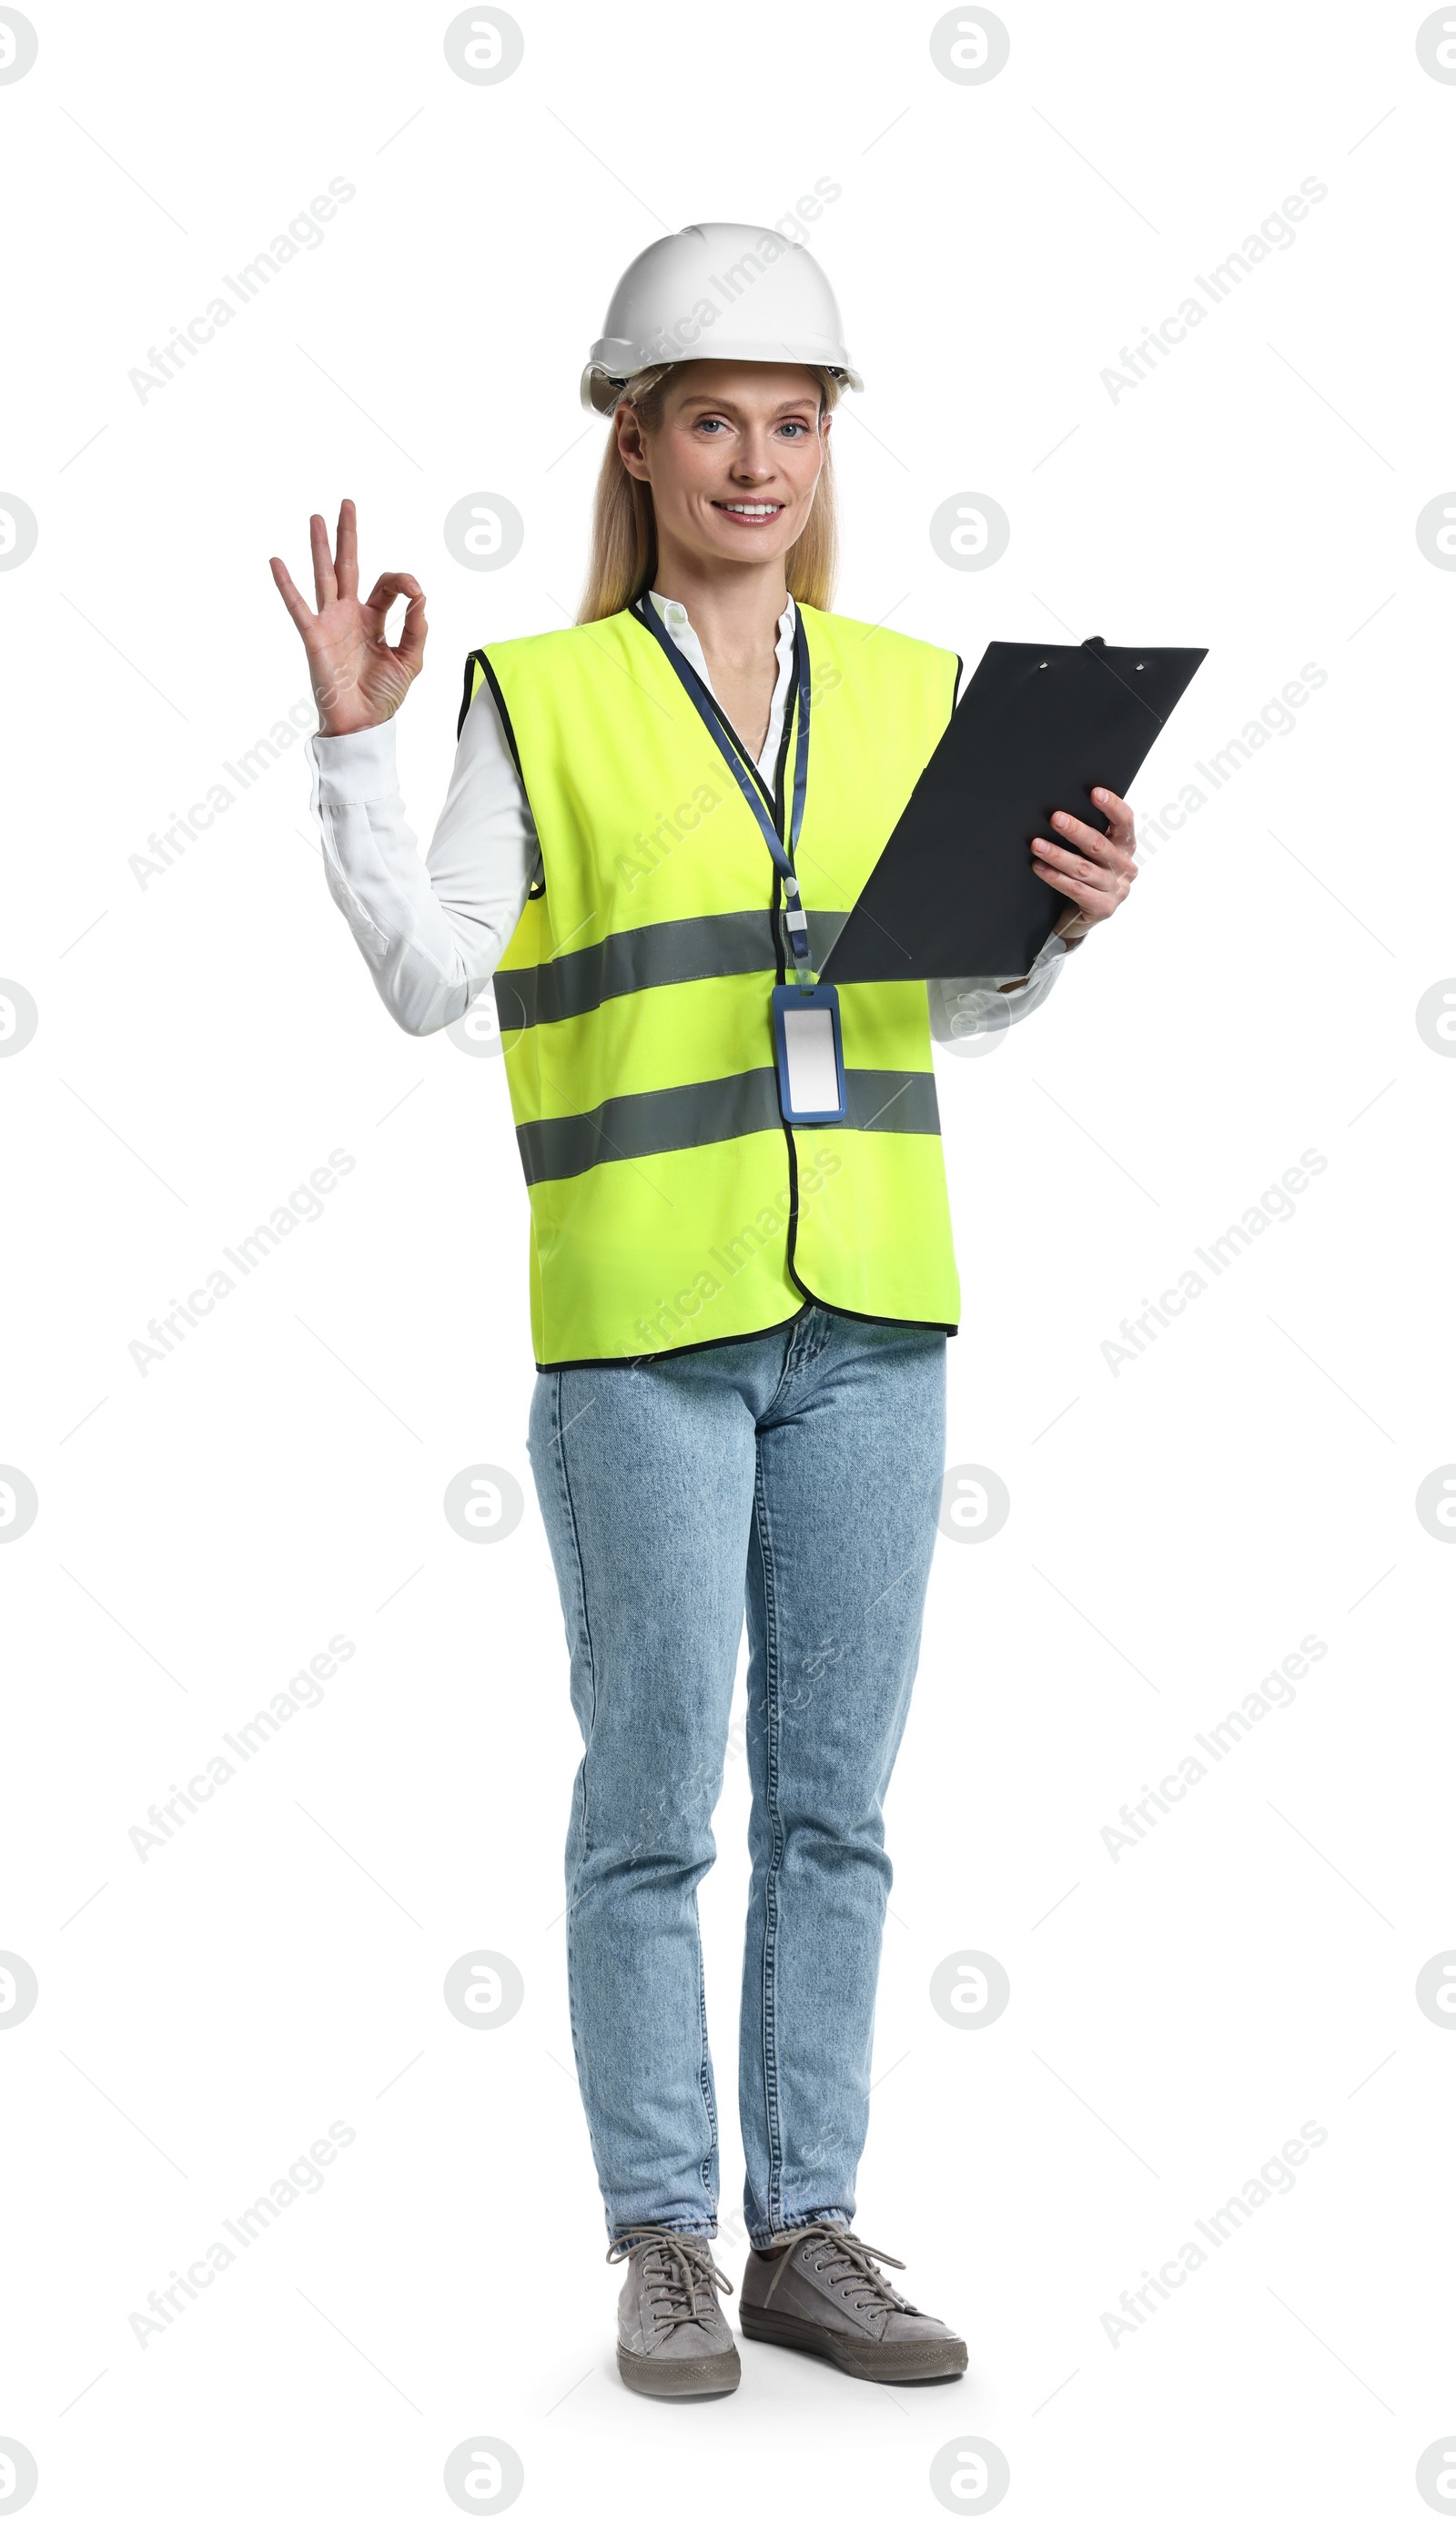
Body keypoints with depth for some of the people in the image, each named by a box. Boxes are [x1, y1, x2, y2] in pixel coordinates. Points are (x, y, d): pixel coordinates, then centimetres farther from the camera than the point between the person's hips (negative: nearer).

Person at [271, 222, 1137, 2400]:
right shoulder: (540, 702, 0)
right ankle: (663, 2248, 13)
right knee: (654, 1801, 1)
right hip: (639, 1315, -4)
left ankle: (807, 2232, 18)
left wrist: (1072, 918, -3)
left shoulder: (906, 694, 11)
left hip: (867, 1312, 4)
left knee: (834, 1799, 8)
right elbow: (427, 980, -4)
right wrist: (354, 744, -13)